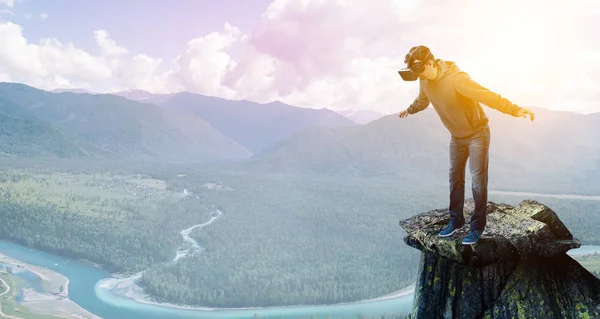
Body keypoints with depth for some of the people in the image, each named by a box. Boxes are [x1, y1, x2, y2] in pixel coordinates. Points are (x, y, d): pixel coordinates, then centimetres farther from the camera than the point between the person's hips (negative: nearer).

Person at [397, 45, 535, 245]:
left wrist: (515, 110, -48)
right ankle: (456, 220, 25)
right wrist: (410, 110, 37)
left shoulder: (456, 79, -31)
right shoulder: (424, 81, -7)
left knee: (478, 180, -4)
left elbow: (487, 96, -38)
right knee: (455, 178, 12)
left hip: (477, 134, -7)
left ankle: (477, 226, 6)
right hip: (456, 136, 7)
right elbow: (422, 100, 18)